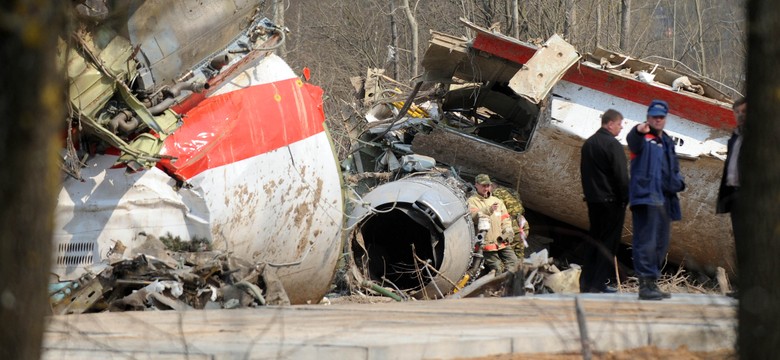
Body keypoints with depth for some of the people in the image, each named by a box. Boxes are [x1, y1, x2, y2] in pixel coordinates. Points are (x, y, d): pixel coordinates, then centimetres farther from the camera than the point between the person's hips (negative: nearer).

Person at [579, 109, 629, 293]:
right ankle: (598, 283, -4)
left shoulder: (588, 144, 12)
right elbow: (621, 176, -18)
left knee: (595, 240, 15)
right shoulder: (613, 145, -15)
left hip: (593, 200, 8)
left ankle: (586, 282, 14)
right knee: (608, 243, -2)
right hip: (611, 200, -8)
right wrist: (625, 198, -9)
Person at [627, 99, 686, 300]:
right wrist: (639, 131, -51)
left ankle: (652, 283, 22)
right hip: (646, 197, -9)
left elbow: (674, 169, 30)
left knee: (661, 245, 13)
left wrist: (678, 182, 7)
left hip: (664, 199, 9)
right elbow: (632, 141, -27)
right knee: (646, 242, -13)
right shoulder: (643, 139, -1)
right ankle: (645, 285, -16)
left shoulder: (667, 142, 23)